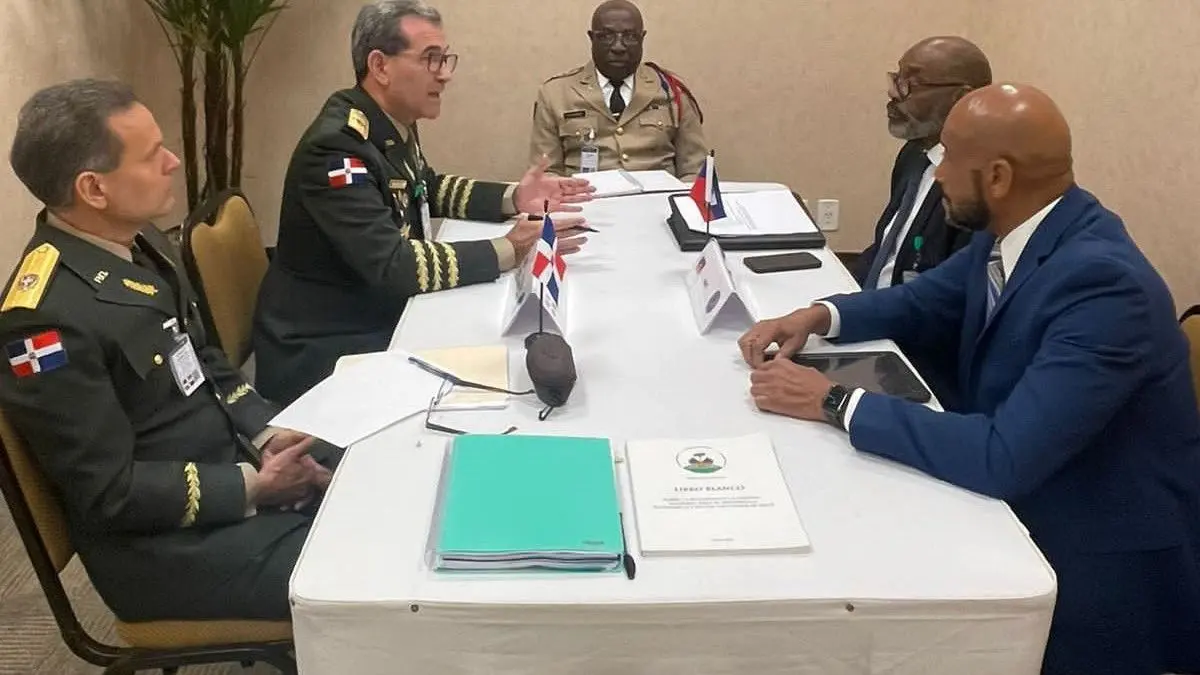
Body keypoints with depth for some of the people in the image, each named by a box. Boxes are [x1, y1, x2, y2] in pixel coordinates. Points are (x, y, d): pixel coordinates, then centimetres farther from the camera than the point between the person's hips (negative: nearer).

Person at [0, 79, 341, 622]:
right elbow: (110, 493, -21)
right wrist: (253, 487, -17)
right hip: (163, 544, -8)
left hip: (228, 463, 9)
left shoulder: (140, 243, 3)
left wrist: (265, 435, -3)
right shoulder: (49, 316, -25)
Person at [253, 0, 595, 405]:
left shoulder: (393, 125, 1)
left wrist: (511, 198, 4)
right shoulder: (338, 145, -24)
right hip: (321, 353, -8)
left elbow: (428, 189, 20)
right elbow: (390, 265, -31)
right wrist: (508, 251, -25)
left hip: (380, 322, 8)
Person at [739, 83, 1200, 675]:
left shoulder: (1102, 281, -30)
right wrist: (820, 315, -6)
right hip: (1023, 510, 7)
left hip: (1102, 564, -7)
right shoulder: (1008, 234, -4)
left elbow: (1005, 457, -35)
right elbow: (922, 302, 14)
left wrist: (835, 403, -29)